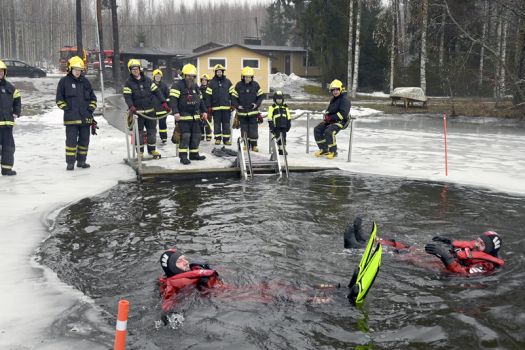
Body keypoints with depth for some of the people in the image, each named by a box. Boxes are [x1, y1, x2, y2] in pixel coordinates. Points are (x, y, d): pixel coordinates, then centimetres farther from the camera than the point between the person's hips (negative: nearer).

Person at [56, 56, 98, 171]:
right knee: (71, 140, -4)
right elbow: (59, 99, 4)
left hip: (85, 117, 4)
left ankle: (81, 161, 19)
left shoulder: (85, 81, 12)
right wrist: (66, 108, -6)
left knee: (84, 140, 8)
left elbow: (92, 97, 21)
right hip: (71, 117, -4)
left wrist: (91, 108, 8)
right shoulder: (64, 81, 1)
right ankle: (70, 162, 3)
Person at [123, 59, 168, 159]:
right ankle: (140, 151, 13)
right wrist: (131, 106, -28)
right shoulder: (128, 82, -1)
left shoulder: (147, 80, 7)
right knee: (139, 132, 3)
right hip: (137, 112, -3)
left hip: (150, 110, 3)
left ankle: (152, 149, 20)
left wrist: (163, 102, -6)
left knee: (152, 130, 8)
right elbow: (127, 96, -11)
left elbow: (156, 91, 4)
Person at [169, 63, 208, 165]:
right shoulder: (177, 85, -8)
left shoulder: (195, 86, 17)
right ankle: (183, 156, -4)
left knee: (196, 136, 9)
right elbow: (173, 99, -16)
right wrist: (175, 112, -25)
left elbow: (200, 100, 24)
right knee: (185, 136, -11)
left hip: (195, 116, 8)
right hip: (183, 116, -8)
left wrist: (204, 111, 18)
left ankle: (194, 154, 21)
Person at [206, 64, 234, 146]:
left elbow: (232, 93, 9)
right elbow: (208, 95, 4)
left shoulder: (227, 82, 7)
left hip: (226, 107, 0)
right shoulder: (212, 83, 5)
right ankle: (217, 138, 12)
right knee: (217, 124, 4)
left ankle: (226, 139, 7)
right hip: (216, 107, 0)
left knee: (226, 124, 2)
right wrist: (209, 107, -1)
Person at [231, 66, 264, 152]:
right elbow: (233, 97, 1)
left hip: (253, 111, 0)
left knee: (253, 129, 0)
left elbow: (261, 95, 6)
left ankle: (254, 145, 8)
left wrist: (257, 104, -8)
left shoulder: (255, 85, 0)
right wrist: (237, 105, -10)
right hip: (242, 112, 0)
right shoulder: (238, 85, -2)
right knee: (244, 129, 6)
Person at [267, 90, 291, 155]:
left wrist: (288, 125, 11)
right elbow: (270, 118, -2)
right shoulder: (272, 107, -1)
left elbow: (288, 117, 17)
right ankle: (280, 149, -2)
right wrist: (271, 127, -7)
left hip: (284, 126, 4)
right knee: (278, 138, -8)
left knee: (284, 138, 5)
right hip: (276, 126, -4)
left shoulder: (285, 107, 13)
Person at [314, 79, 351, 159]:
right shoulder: (333, 99, 16)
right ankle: (324, 149, 10)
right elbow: (329, 110, 26)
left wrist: (331, 118, -21)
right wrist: (326, 116, 3)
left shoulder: (345, 99, -13)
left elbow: (343, 113, -23)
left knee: (329, 132, -32)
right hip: (331, 120, 9)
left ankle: (333, 152, -16)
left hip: (340, 121, -9)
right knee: (317, 129, 0)